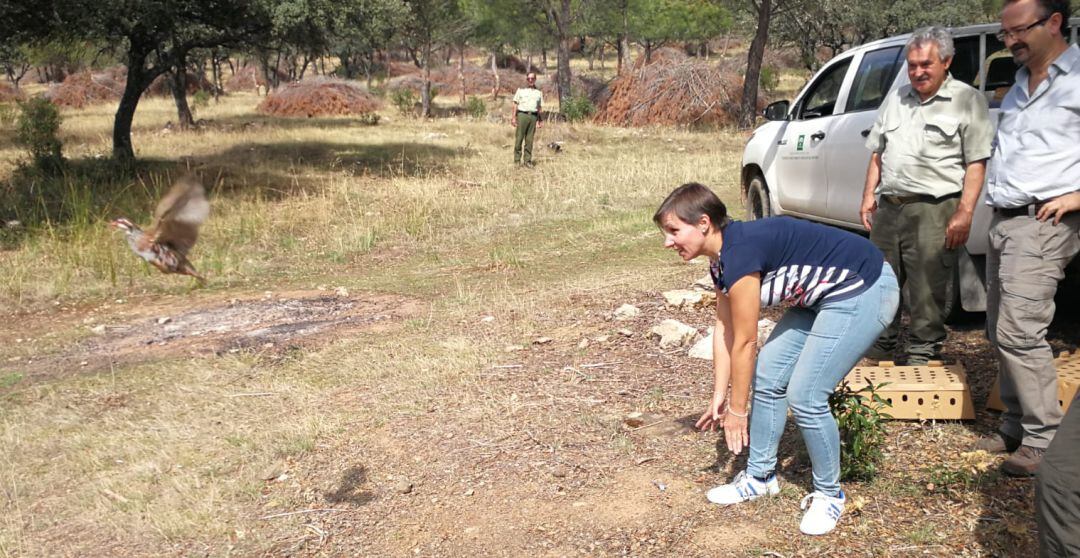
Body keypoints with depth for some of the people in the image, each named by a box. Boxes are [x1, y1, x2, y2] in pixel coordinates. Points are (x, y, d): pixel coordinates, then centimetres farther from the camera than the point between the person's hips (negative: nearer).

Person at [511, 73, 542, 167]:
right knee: (519, 138, -4)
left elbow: (539, 107, 18)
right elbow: (516, 104, 6)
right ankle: (517, 160, 0)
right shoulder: (521, 90, 9)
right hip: (522, 114, -2)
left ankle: (527, 160, 7)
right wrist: (514, 117, -3)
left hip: (533, 116, 2)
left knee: (529, 140, 3)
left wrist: (539, 120, 13)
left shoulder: (539, 93, 17)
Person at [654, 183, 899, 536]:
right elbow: (724, 329, 8)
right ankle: (760, 477, 21)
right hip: (824, 296, 10)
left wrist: (737, 410, -9)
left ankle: (829, 494, 11)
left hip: (864, 292, -10)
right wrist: (718, 397, 9)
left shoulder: (740, 253, -26)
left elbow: (744, 342, -19)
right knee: (767, 377, 6)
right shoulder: (722, 258, 2)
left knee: (804, 396, -11)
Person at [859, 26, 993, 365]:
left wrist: (964, 213, -15)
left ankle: (921, 363, 10)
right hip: (888, 208, 6)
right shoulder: (897, 99, 16)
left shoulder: (967, 101, -3)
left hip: (933, 212, -6)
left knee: (927, 296, -2)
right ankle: (878, 357, 28)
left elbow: (976, 163, -8)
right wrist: (869, 196, 11)